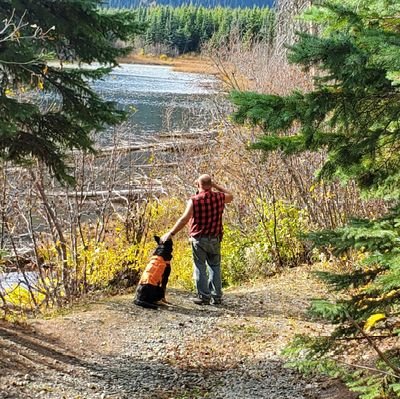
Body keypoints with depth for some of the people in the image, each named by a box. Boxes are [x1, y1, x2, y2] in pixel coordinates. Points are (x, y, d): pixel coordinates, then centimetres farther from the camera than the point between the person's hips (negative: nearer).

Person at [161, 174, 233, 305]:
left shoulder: (194, 200, -11)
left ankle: (204, 296, 3)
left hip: (199, 239, -3)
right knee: (215, 267, 13)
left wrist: (171, 233, -16)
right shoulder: (219, 197, 0)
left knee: (200, 268, 4)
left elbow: (184, 219, -19)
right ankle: (216, 296, 15)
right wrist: (215, 185, 19)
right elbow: (230, 196, 23)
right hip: (215, 239, 4)